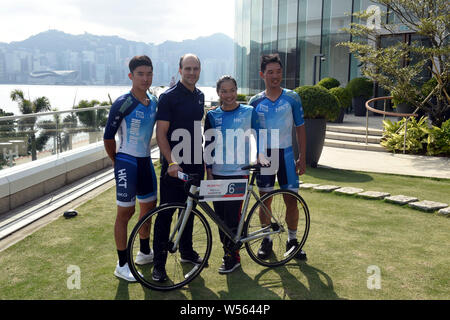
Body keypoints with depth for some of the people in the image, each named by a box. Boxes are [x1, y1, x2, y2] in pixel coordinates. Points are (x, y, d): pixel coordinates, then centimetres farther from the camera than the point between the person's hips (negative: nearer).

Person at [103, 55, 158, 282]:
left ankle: (145, 252, 36)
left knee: (149, 206, 16)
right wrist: (116, 160, 1)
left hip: (146, 161, 7)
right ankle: (122, 265, 10)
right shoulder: (123, 104, -15)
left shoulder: (154, 103, 6)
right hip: (127, 162, -7)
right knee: (125, 211, -2)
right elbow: (108, 137, -9)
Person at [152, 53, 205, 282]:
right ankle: (159, 263, 8)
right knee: (166, 213, -1)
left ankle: (186, 251, 32)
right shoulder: (169, 97, -9)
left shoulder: (200, 96, 12)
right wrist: (172, 162, -23)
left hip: (195, 165, 7)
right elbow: (161, 133, -13)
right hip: (174, 166, -6)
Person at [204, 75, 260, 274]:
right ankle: (227, 250, 22)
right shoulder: (212, 115, 6)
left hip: (239, 173, -3)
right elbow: (208, 145, 8)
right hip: (218, 173, 3)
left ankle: (233, 256, 8)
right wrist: (209, 172, 3)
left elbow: (259, 138, 6)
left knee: (233, 214, -5)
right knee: (220, 215, 7)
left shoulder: (248, 112, 0)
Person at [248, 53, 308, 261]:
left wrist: (302, 157, 0)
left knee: (291, 200, 3)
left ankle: (292, 240, 21)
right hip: (264, 155, 1)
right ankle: (267, 239, 24)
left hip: (286, 154, 0)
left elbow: (300, 128, 4)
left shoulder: (292, 98, 0)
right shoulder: (255, 101, 2)